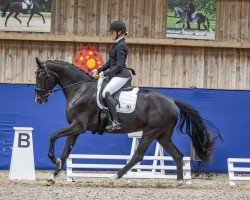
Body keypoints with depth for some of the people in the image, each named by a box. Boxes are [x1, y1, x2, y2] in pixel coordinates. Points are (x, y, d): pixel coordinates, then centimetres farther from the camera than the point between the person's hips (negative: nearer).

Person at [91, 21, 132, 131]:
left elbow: (119, 65, -20)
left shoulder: (121, 46, -13)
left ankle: (115, 122, -33)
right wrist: (98, 70, 14)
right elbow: (110, 63, 23)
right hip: (115, 75, 11)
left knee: (106, 93, -28)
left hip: (121, 74, -11)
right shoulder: (116, 45, 17)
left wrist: (105, 73, -21)